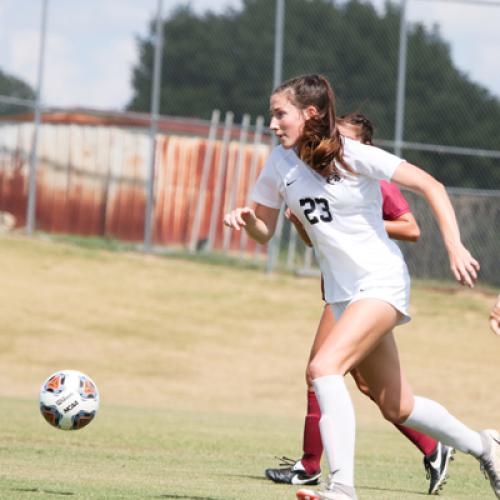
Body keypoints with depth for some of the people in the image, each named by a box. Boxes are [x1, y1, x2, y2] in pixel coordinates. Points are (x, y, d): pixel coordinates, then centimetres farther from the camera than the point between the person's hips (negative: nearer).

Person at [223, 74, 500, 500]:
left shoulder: (354, 156, -17)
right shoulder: (280, 164, 0)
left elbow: (430, 186, -14)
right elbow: (265, 230, 11)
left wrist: (454, 246, -23)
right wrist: (247, 219, -12)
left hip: (381, 282, -7)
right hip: (342, 292, 7)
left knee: (323, 367, -28)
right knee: (397, 408, 14)